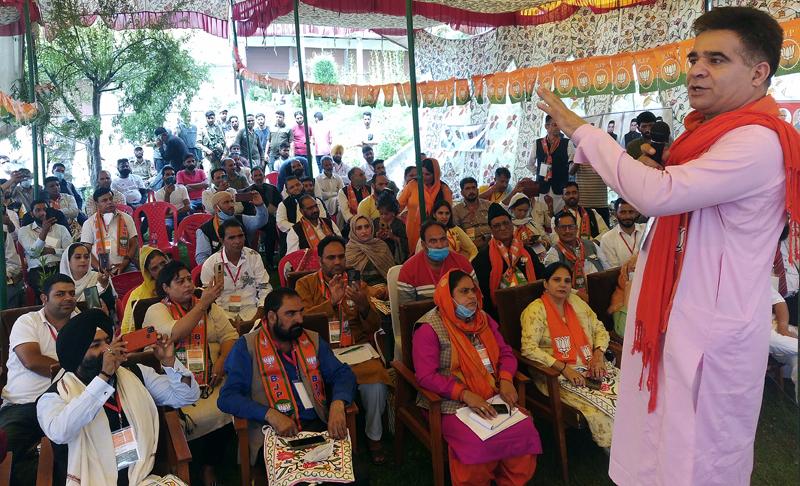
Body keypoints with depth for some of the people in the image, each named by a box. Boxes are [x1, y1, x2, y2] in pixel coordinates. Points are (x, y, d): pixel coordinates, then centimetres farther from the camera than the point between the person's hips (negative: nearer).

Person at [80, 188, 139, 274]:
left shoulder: (126, 218, 15)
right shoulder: (89, 223, 12)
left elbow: (134, 244, 10)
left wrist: (124, 264, -6)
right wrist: (99, 268, -10)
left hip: (124, 267, 1)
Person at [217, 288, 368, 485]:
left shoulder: (313, 341, 14)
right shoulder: (247, 346, 2)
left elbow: (343, 373, 9)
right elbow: (228, 397, -6)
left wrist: (338, 404, -14)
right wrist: (271, 415, -21)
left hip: (318, 427, 4)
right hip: (273, 435, -3)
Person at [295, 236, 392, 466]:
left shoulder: (357, 284, 14)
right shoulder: (306, 284, 8)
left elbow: (374, 327, 8)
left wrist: (364, 306, -13)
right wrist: (332, 301, -19)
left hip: (357, 348, 2)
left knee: (376, 383, -26)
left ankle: (374, 437, 1)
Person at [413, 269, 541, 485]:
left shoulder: (483, 319, 11)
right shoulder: (430, 327, -9)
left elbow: (506, 353, 12)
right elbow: (426, 376, -16)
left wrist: (506, 380, -10)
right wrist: (466, 394, -25)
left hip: (492, 396, 6)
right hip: (452, 402, -5)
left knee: (524, 430, -18)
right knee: (478, 443, -30)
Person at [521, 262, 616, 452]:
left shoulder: (576, 302, 15)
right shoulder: (535, 310, -4)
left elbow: (600, 329, 19)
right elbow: (529, 348, -14)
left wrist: (598, 356, -1)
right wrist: (564, 368, -20)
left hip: (590, 367, 6)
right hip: (557, 375, -6)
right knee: (598, 408, -27)